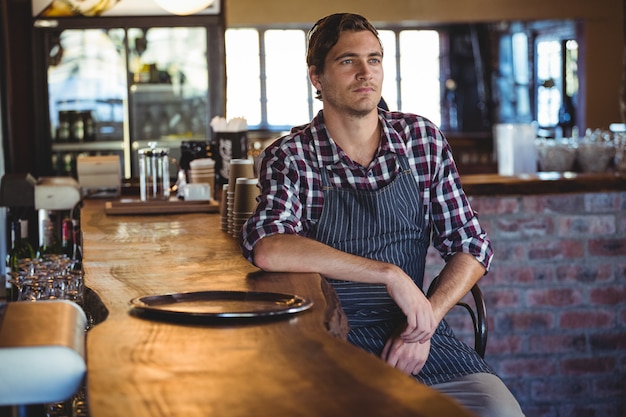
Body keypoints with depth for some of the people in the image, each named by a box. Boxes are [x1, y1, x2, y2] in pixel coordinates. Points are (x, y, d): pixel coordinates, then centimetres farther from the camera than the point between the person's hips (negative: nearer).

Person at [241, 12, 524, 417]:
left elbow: (471, 247, 8)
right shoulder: (291, 156, -3)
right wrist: (390, 274, -24)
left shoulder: (422, 138, 7)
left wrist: (426, 321, -9)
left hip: (415, 332, 3)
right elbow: (267, 249, -22)